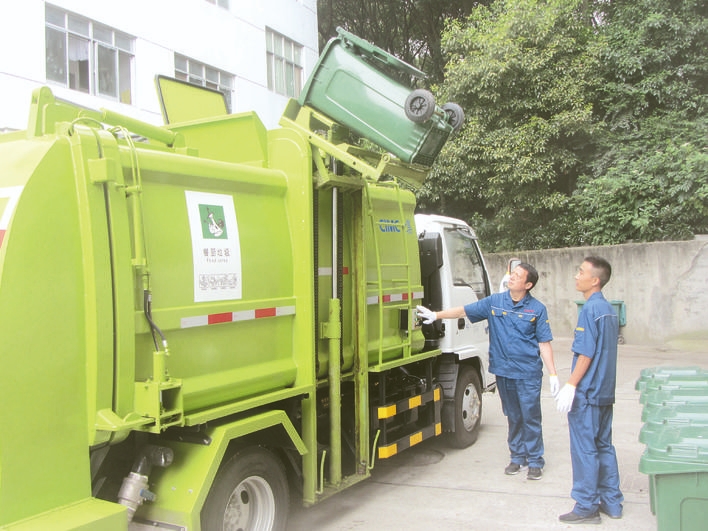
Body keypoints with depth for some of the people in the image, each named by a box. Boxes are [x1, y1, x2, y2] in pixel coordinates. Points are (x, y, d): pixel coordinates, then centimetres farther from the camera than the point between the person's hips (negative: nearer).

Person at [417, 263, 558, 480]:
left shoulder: (537, 309, -3)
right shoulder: (494, 302, 3)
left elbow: (544, 344, -2)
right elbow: (464, 311, 3)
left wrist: (553, 374, -5)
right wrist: (436, 315, -7)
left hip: (528, 372, -3)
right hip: (503, 370, 3)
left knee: (530, 417, 0)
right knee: (513, 417, 14)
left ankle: (535, 461, 14)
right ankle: (517, 457, 27)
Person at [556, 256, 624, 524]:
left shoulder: (589, 310, -17)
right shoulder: (609, 309, 10)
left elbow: (585, 354, -20)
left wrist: (570, 386, -16)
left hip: (587, 392, -9)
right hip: (606, 391, 9)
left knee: (584, 449, 0)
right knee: (603, 446, 16)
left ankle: (586, 507, 7)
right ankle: (611, 502, 23)